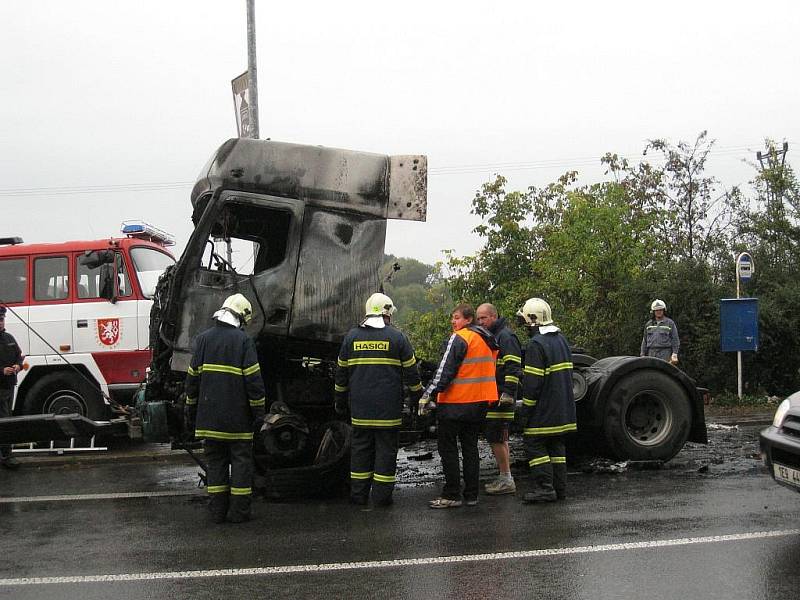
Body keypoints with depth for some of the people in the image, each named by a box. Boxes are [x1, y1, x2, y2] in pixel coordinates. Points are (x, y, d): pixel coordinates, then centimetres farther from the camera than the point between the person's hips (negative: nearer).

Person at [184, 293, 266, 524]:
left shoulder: (203, 339, 5)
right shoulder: (243, 340, -8)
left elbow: (192, 378, 9)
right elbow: (254, 379, -10)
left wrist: (191, 411, 17)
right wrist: (259, 412, -3)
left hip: (209, 416, 4)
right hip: (237, 418, -4)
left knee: (215, 461, 11)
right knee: (241, 461, 5)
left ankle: (217, 511, 12)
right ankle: (239, 511, 6)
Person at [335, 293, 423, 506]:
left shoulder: (352, 336, 7)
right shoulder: (396, 337, -2)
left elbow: (341, 371, 12)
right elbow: (411, 370, 1)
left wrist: (340, 400, 21)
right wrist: (417, 395, 15)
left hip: (360, 407, 3)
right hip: (389, 407, -3)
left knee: (360, 448, 10)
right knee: (386, 449, 4)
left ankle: (358, 494, 13)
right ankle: (382, 495, 4)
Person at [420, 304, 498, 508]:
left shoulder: (459, 338, -14)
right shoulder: (487, 340, 13)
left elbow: (444, 370, -18)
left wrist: (429, 394, -16)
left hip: (455, 402, -8)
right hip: (479, 402, 8)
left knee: (447, 447, 1)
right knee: (470, 446, 14)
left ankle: (451, 495, 0)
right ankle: (471, 494, 16)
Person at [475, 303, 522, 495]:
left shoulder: (506, 336, -11)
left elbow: (513, 368, -18)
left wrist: (508, 393, -24)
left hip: (500, 397, -10)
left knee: (496, 438, -9)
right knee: (499, 438, 13)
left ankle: (506, 480, -4)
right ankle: (504, 478, 20)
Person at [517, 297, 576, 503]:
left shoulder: (536, 344, -16)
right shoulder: (561, 339, 13)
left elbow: (532, 382, -19)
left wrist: (526, 409, -11)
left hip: (544, 409, -9)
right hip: (563, 409, 9)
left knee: (534, 444, -2)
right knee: (556, 446, 13)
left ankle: (545, 487, -6)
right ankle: (559, 488, 16)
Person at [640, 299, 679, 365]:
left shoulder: (670, 323, 3)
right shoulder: (648, 324, 14)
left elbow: (675, 340, 0)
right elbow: (645, 341, 17)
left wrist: (675, 354, -9)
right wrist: (642, 355, 11)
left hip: (665, 354, -4)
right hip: (651, 353, 4)